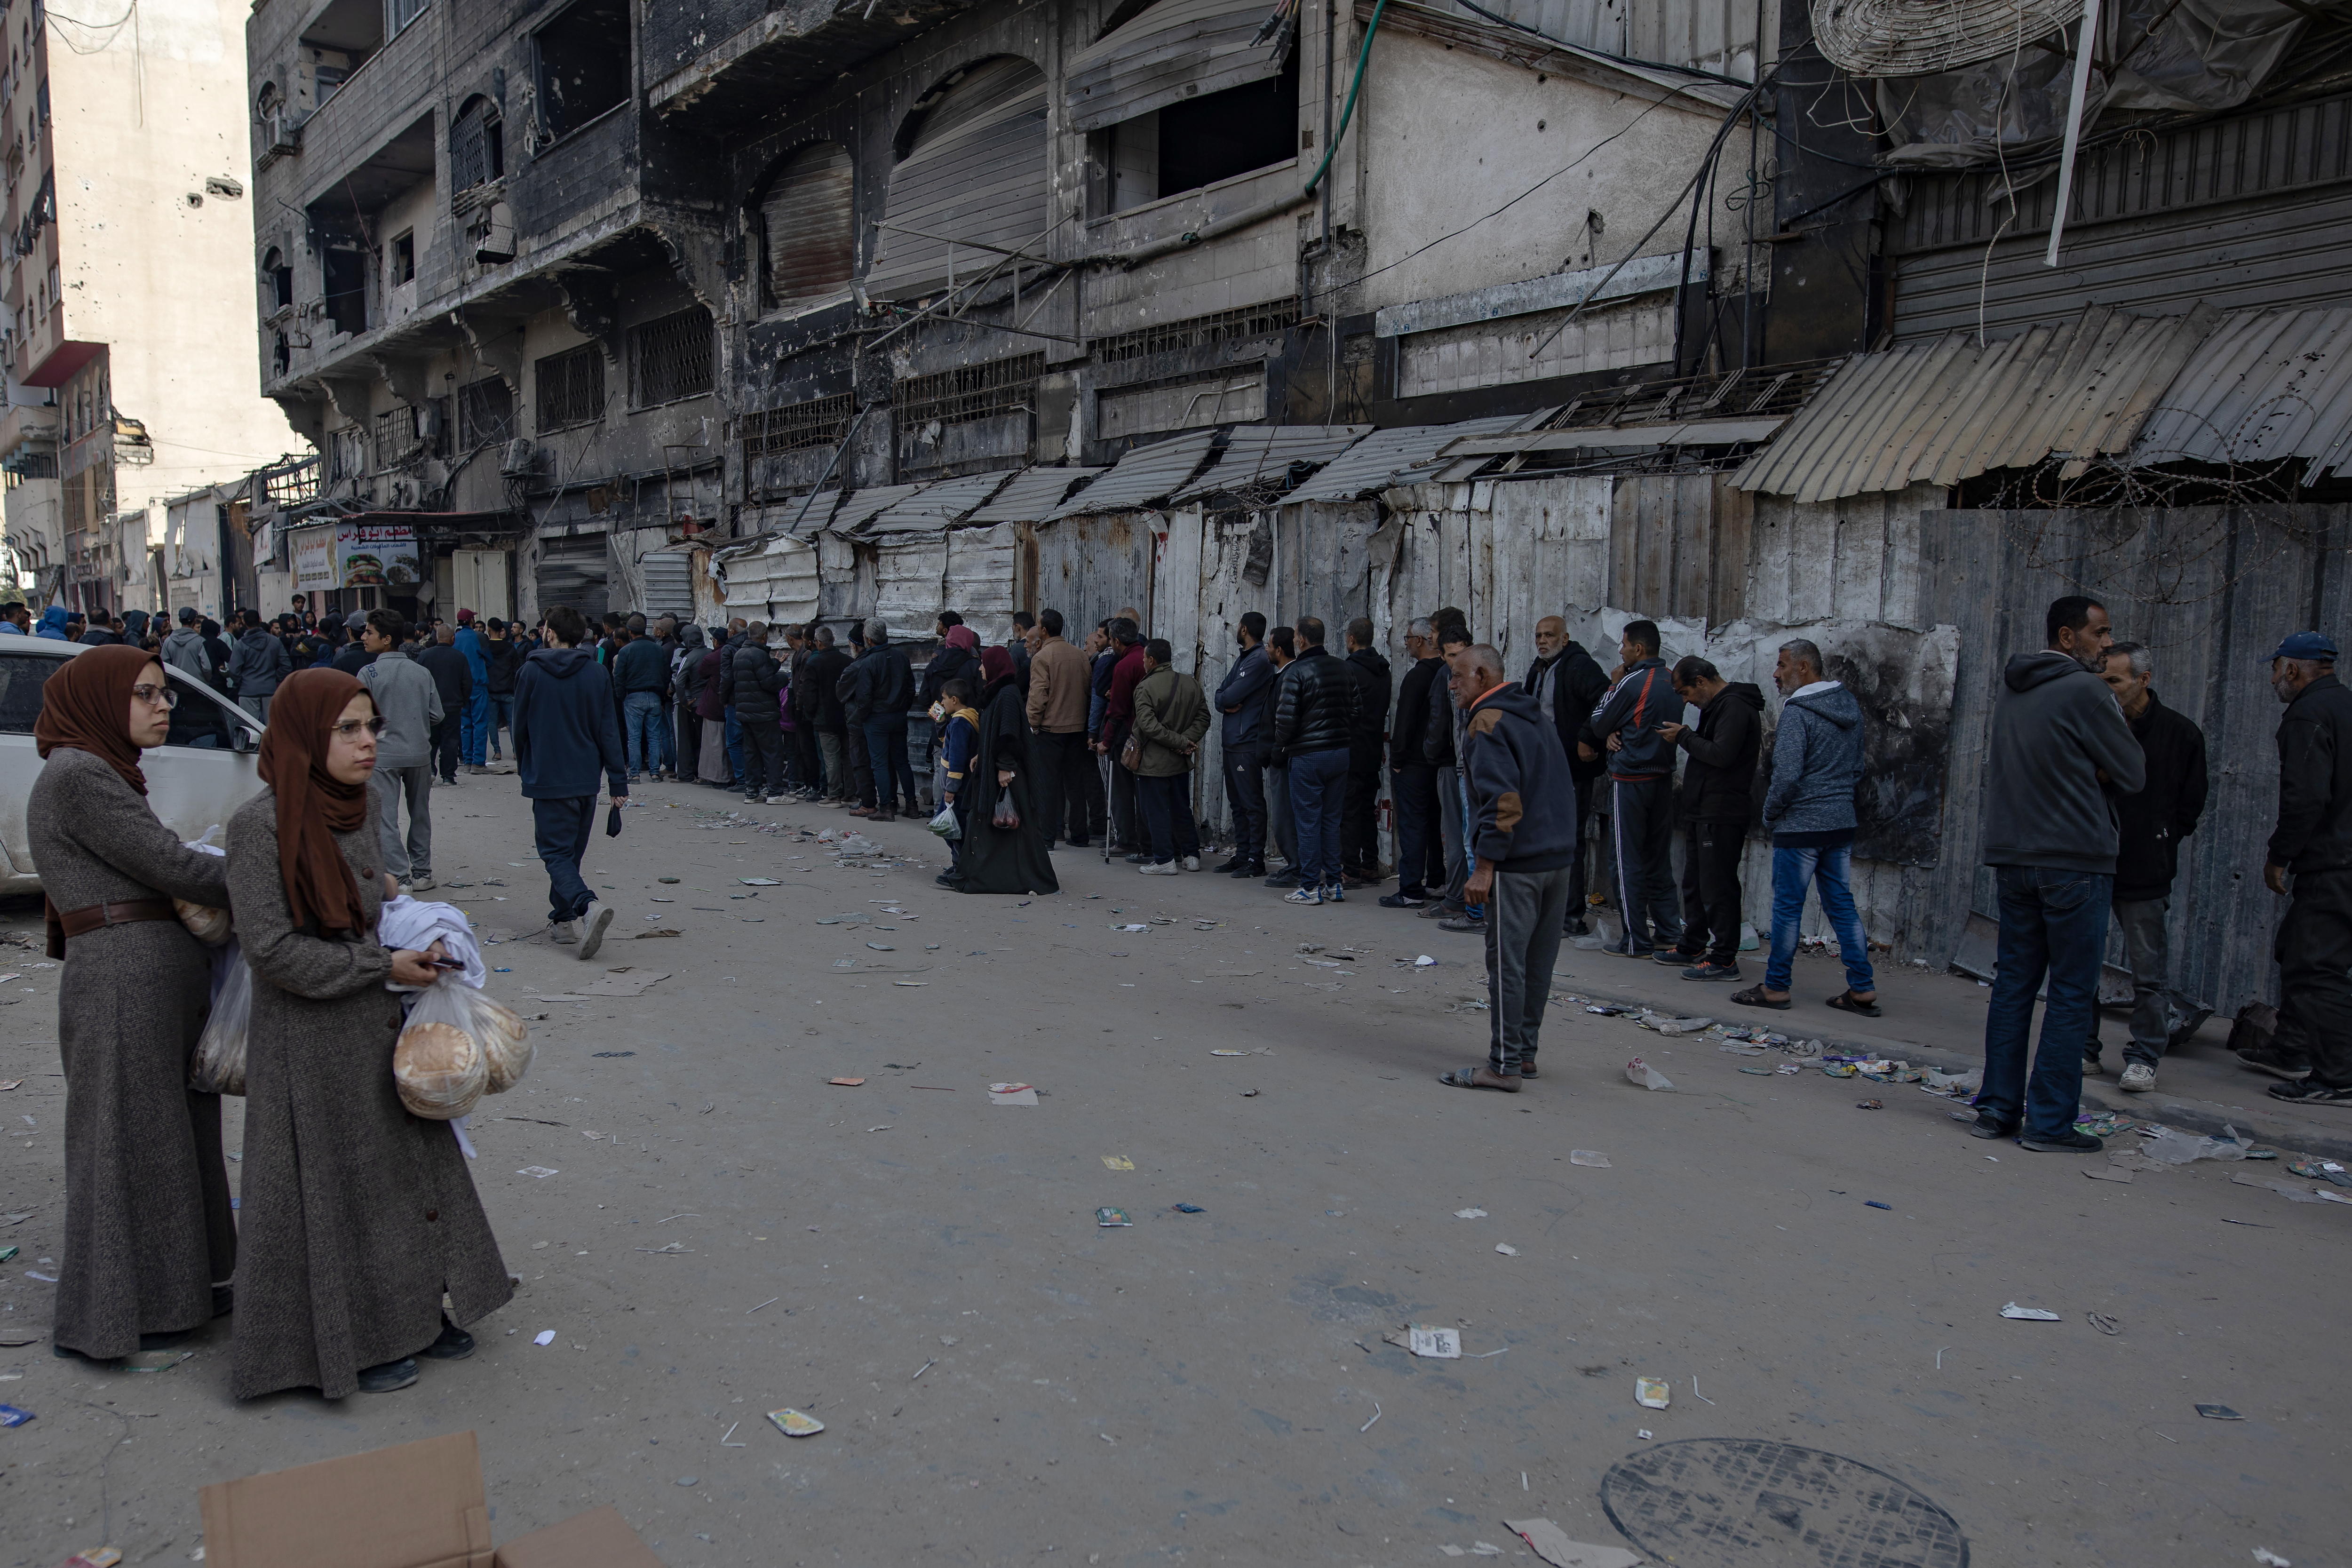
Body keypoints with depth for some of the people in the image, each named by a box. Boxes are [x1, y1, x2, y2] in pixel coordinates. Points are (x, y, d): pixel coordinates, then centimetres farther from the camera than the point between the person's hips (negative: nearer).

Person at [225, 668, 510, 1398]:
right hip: (311, 1041, -7)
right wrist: (384, 967, -17)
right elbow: (271, 949, -22)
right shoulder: (262, 824, -20)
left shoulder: (358, 803, 2)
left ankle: (415, 1311, 32)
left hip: (378, 1027, 8)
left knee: (407, 1165, 16)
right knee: (334, 1190, 6)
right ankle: (346, 1342, 23)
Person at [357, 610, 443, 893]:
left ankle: (399, 877, -7)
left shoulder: (369, 674, -10)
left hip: (383, 755, -5)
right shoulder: (422, 673, 2)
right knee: (420, 814, 15)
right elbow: (437, 715, 3)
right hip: (420, 754, 5)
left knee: (385, 819, -1)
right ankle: (421, 873, 21)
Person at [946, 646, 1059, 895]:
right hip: (990, 768, 10)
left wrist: (1005, 767, -23)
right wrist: (979, 756, 15)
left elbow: (1009, 734, -21)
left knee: (1011, 820, -5)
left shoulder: (1008, 695, -16)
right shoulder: (996, 693, 14)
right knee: (991, 821, 11)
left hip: (1006, 771, -10)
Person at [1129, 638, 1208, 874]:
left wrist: (1181, 742, -18)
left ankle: (1164, 860, 2)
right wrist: (1186, 740, -8)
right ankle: (1192, 856, 21)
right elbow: (1203, 717, 2)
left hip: (1153, 763, -6)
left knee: (1156, 812, 2)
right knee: (1182, 809, 17)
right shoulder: (1191, 683, 4)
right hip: (1181, 761, 6)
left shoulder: (1145, 687, -13)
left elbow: (1148, 725, -22)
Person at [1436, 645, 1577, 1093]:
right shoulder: (1538, 716, 17)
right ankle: (1525, 1052, 22)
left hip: (1517, 864, -9)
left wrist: (1484, 867, -18)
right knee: (1538, 961, 14)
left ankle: (1505, 1066, -1)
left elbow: (1501, 800, -20)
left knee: (1506, 964, -4)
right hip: (1559, 858, 9)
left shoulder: (1487, 724, -11)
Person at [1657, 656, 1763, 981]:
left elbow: (1721, 754, -24)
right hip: (1702, 811, 11)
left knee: (1717, 886, -7)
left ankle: (1724, 960, -3)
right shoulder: (1717, 706, 18)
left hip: (1721, 816, -11)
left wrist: (1684, 736, -12)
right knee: (1695, 883, 17)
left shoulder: (1735, 707, -15)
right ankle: (1693, 947, 28)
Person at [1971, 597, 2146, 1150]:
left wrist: (2087, 769, 6)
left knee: (2013, 984, 11)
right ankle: (2049, 1121, 2)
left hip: (2012, 857, 7)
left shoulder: (2010, 688, 11)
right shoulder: (2085, 691, -12)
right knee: (2072, 993, 0)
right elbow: (2133, 773, -6)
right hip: (2074, 861, -7)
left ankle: (1997, 1108, 13)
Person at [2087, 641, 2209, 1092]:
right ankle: (2083, 1051, 17)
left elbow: (2190, 806, 4)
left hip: (2144, 873, -3)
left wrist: (2157, 844, -2)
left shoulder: (2180, 733, 0)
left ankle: (2143, 1059, 14)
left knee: (2148, 972, 3)